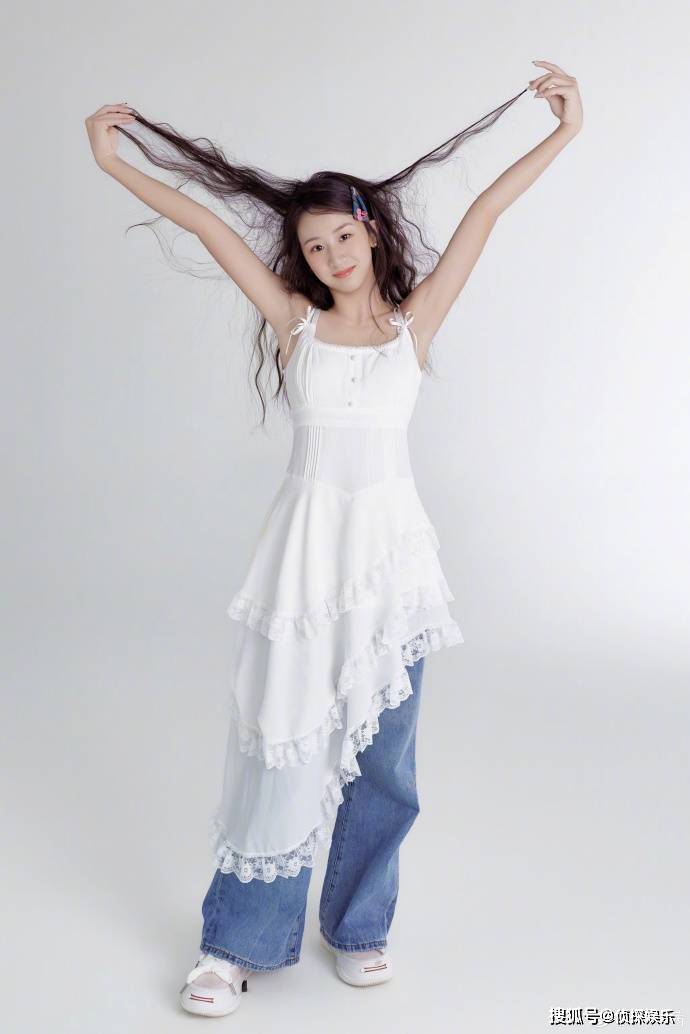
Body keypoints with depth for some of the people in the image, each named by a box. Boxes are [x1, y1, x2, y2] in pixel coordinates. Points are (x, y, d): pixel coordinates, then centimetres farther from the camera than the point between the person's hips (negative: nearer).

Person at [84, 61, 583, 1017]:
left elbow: (484, 215, 1)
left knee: (381, 755, 9)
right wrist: (113, 162, 2)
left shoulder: (415, 321, 4)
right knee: (281, 746, 3)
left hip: (391, 552, 1)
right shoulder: (295, 321, 4)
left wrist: (566, 132, 1)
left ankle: (358, 925, 30)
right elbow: (209, 227, 0)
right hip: (307, 550, -1)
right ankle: (238, 943, 19)